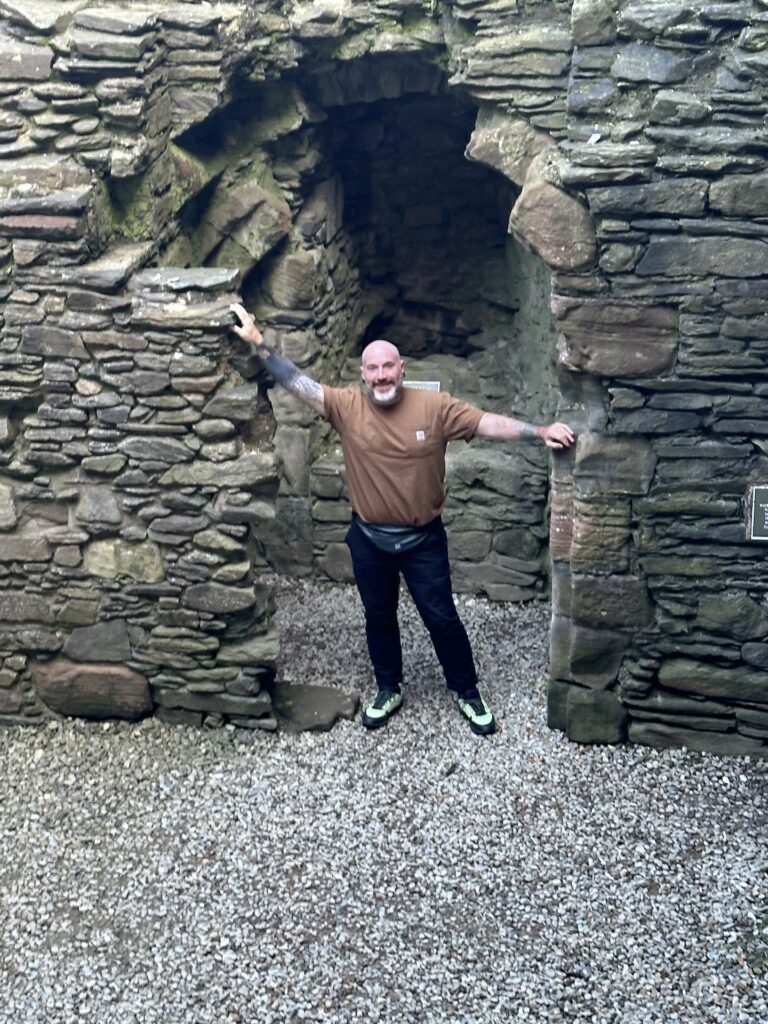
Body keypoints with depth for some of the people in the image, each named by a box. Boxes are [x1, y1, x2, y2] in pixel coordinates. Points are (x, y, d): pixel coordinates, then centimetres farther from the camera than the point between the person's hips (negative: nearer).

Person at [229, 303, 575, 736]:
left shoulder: (435, 406, -13)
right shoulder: (346, 405, -8)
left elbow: (491, 423, -14)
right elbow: (297, 382, -6)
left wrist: (541, 432, -23)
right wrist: (259, 342, -11)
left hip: (424, 538, -2)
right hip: (369, 538, 2)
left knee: (442, 618, 8)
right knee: (379, 618, 17)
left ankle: (468, 692, 27)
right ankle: (389, 690, 37)